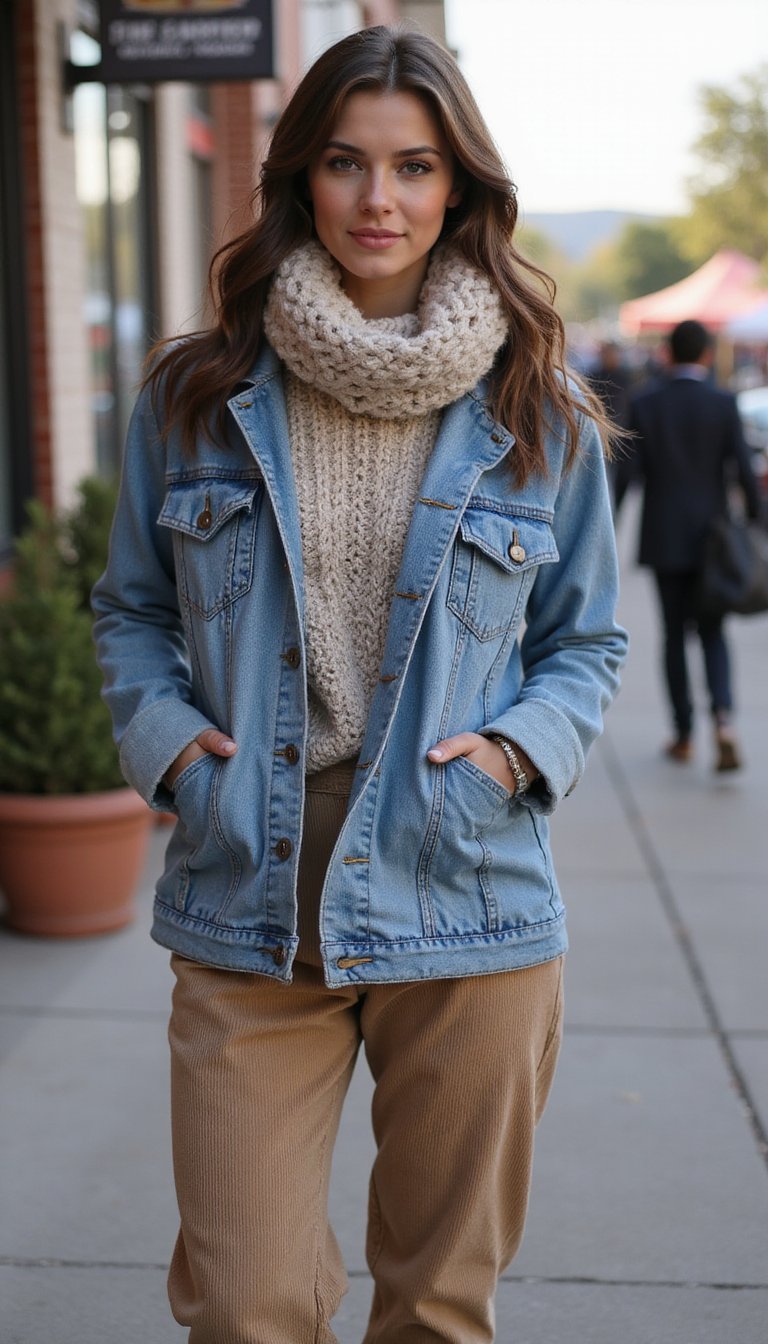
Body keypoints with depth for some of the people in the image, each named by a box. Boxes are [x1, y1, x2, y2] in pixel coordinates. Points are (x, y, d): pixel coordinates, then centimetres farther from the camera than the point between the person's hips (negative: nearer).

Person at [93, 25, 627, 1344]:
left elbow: (585, 639, 13)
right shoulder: (195, 396, 3)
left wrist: (518, 748, -6)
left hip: (466, 907, 1)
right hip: (248, 914, 0)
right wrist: (166, 733, -4)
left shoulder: (537, 418, 3)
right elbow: (131, 610, 15)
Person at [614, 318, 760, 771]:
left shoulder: (646, 405, -3)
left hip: (663, 538, 0)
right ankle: (723, 718, -14)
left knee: (675, 634, 11)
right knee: (712, 633, 9)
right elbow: (745, 471, -10)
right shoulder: (724, 404, -6)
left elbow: (626, 473, -6)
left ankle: (685, 735, 15)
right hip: (711, 539, 0)